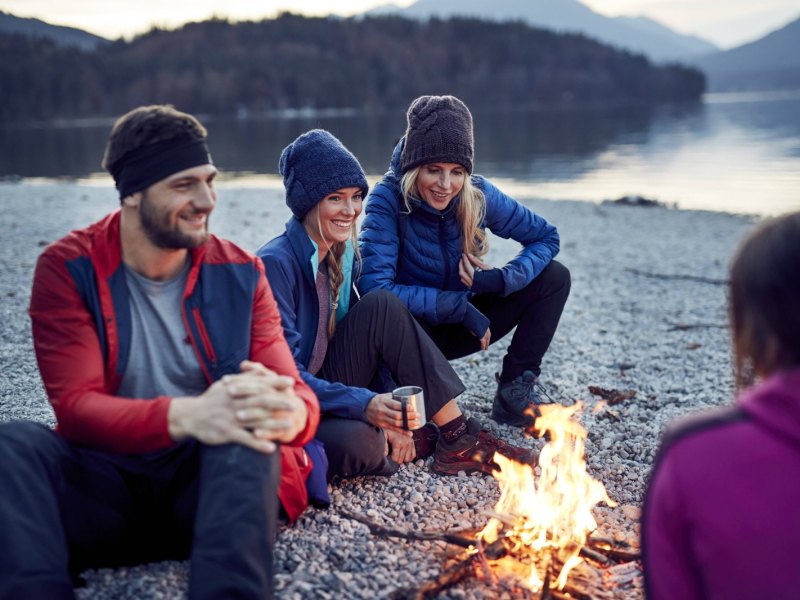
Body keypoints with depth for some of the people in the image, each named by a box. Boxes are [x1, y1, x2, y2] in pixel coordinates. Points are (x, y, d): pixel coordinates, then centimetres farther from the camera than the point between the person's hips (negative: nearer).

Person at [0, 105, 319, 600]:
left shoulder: (240, 274, 2)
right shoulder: (69, 268, -3)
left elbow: (300, 396, -6)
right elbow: (75, 406, -15)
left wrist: (286, 412, -35)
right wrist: (186, 415, -37)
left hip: (215, 478, 1)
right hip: (109, 482, 0)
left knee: (248, 427, -33)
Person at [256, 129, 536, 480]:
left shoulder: (342, 253, 4)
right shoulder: (276, 264, -21)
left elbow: (363, 344, 7)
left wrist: (385, 411, -6)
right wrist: (365, 405, -34)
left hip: (327, 387, 8)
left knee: (381, 306, -14)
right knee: (356, 441, -39)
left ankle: (458, 440, -11)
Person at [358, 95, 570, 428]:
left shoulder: (478, 194, -11)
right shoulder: (388, 199, -22)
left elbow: (546, 237, -2)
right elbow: (375, 287, -32)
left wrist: (500, 279, -21)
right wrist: (460, 306, -29)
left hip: (458, 325, 5)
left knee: (554, 276, -8)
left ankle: (516, 390, -2)